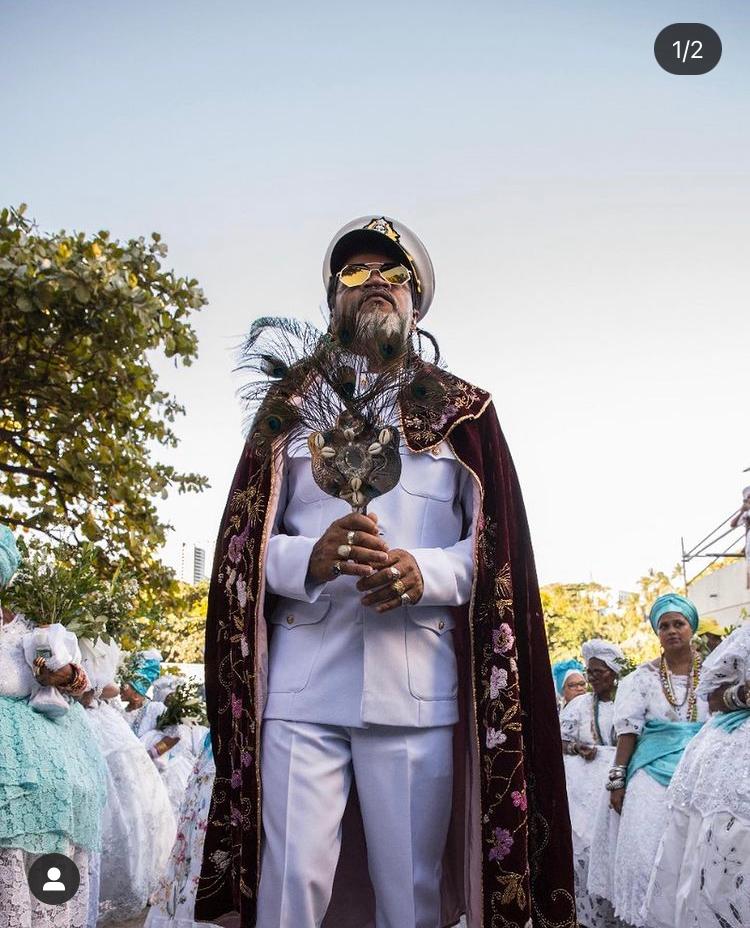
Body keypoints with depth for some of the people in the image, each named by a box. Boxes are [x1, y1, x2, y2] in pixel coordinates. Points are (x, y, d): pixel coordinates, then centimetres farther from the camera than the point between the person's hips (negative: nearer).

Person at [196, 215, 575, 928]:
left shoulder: (461, 410, 15)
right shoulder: (293, 402, 15)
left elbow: (499, 549, 7)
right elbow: (244, 541, 8)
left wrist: (425, 571, -14)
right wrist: (311, 558, -14)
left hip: (418, 686, 0)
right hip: (302, 681, 0)